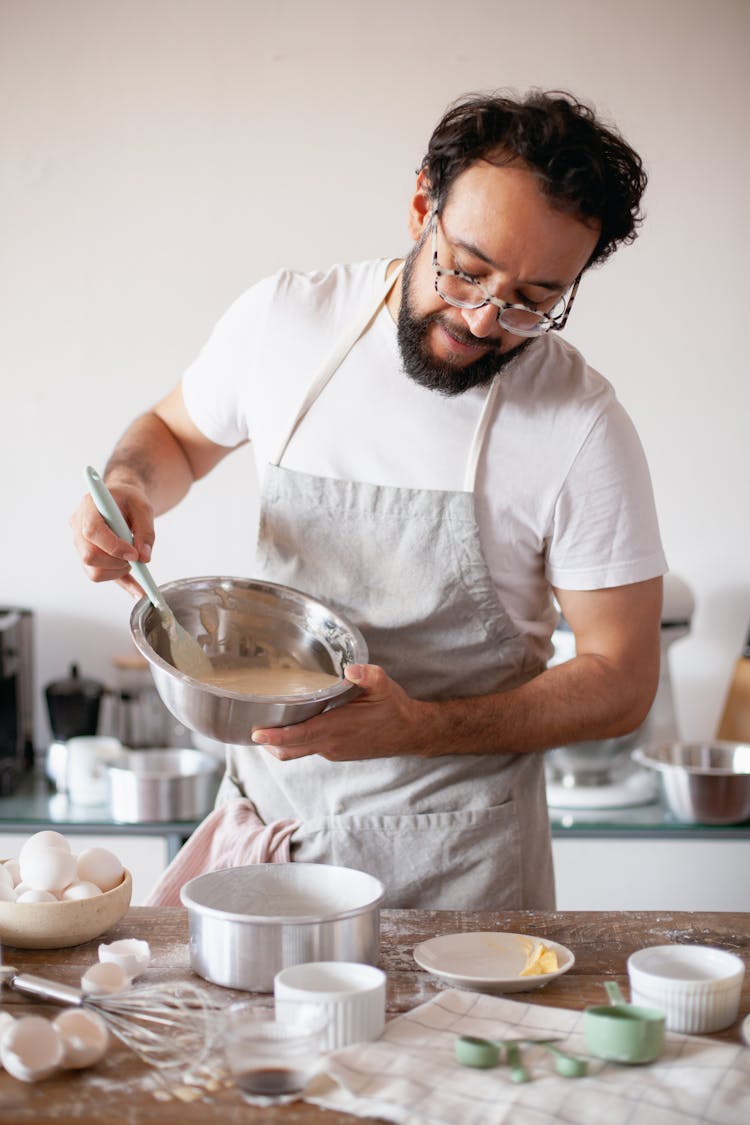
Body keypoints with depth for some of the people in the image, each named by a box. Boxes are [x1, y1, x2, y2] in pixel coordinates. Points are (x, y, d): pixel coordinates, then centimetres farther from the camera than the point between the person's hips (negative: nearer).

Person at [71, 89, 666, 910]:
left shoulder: (581, 426, -17)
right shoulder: (282, 318, -7)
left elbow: (621, 681, -11)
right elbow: (175, 433, 14)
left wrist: (423, 728, -25)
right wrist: (127, 487, -10)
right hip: (265, 805, 3)